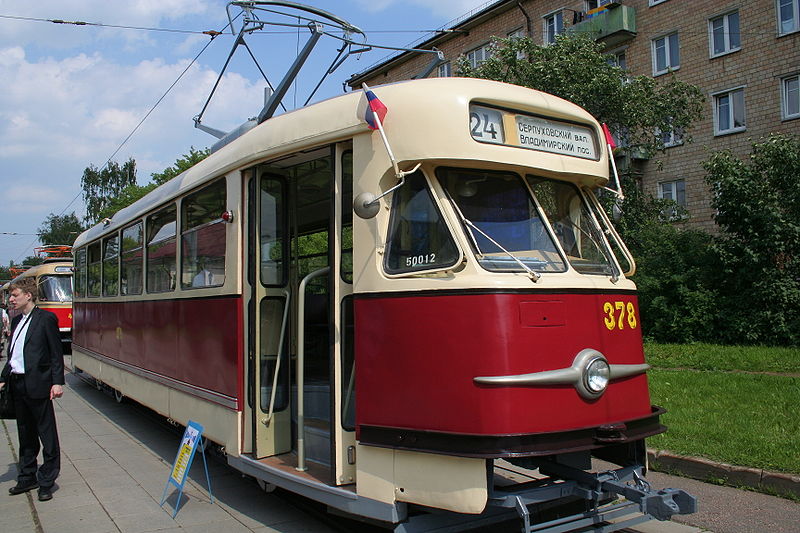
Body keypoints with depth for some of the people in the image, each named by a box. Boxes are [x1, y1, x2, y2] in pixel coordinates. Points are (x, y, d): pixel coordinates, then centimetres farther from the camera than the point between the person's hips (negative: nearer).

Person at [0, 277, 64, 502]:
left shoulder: (46, 318, -8)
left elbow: (56, 353, -10)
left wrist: (57, 382, -15)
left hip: (38, 386, -7)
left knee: (47, 435, 2)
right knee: (26, 436, 17)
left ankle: (46, 482, 10)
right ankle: (27, 478, 29)